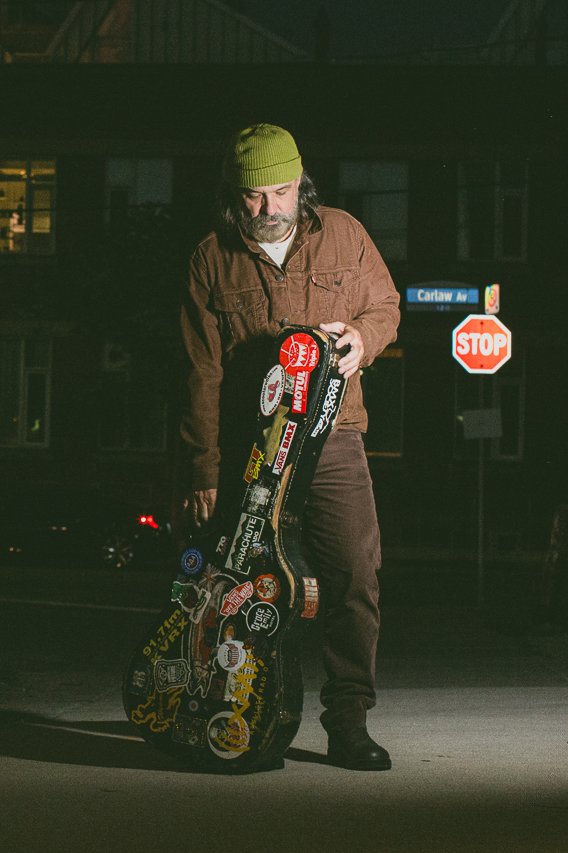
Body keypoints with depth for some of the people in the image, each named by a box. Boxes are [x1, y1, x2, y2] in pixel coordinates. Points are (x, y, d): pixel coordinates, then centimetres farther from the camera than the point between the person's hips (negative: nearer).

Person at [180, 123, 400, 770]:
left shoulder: (343, 235, 5)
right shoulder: (213, 260, 2)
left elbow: (386, 306, 16)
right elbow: (203, 374, 1)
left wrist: (361, 336, -10)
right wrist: (203, 472, -4)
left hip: (333, 441, 1)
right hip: (245, 452, 0)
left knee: (355, 579, -8)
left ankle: (348, 724, -1)